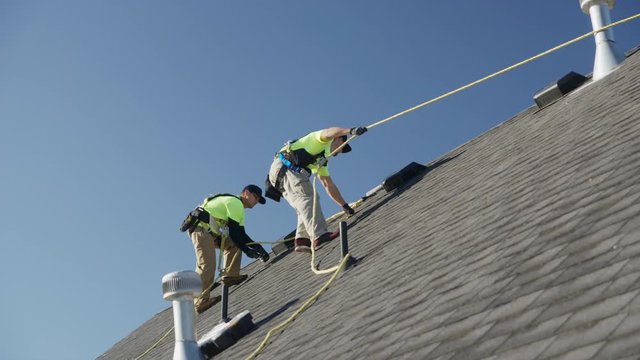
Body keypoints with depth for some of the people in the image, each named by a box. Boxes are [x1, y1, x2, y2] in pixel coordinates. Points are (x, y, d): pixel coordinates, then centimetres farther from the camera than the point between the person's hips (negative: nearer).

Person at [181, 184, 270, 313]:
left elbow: (241, 234, 18)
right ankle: (201, 301, -22)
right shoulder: (235, 203, -10)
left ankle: (229, 275, 0)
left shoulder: (239, 209, 22)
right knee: (207, 265, -19)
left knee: (234, 245, 7)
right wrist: (247, 250, -10)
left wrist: (258, 247, 7)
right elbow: (233, 232, -16)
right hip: (201, 229, -10)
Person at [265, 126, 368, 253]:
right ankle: (319, 235, -36)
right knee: (307, 198, -22)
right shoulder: (325, 140, 10)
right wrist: (351, 130, -32)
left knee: (305, 205, 2)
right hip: (284, 167, -10)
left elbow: (329, 185, 35)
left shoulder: (321, 161, 35)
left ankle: (302, 239, -16)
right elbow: (329, 132, -16)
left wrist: (344, 205, 32)